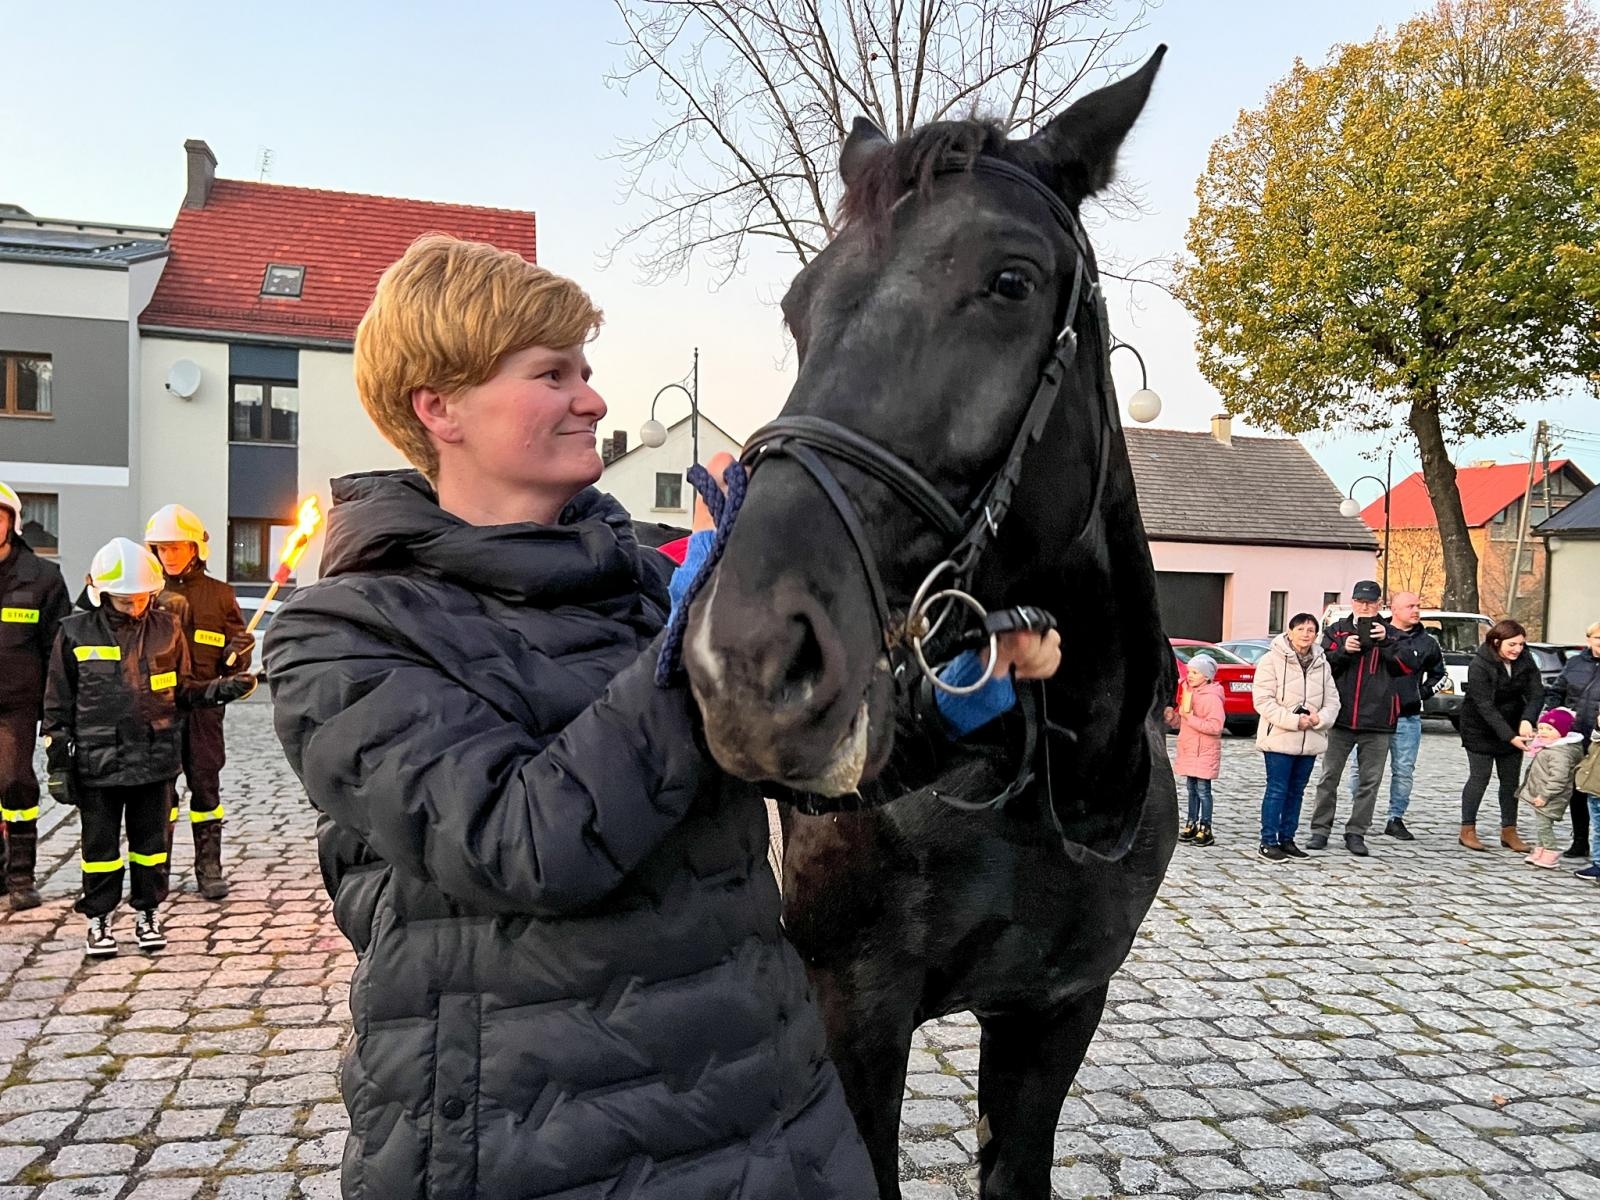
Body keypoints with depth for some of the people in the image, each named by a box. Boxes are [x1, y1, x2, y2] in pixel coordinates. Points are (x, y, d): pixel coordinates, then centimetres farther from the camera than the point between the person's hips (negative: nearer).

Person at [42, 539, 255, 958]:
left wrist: (222, 689, -6)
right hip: (98, 761, -1)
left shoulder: (166, 628, 3)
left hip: (155, 758, 2)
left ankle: (147, 914, 25)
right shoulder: (76, 633, -2)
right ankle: (98, 918, 23)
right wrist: (58, 763, -1)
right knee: (100, 842, 8)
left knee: (151, 840, 11)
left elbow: (181, 690, 11)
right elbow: (58, 705, 2)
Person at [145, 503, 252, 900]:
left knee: (206, 785, 4)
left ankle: (209, 868, 13)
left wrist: (238, 653, -11)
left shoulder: (219, 594, 7)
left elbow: (237, 651, 11)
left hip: (203, 703, 0)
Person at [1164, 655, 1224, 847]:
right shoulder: (1188, 694, 12)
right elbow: (1179, 723, 18)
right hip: (1189, 751, 8)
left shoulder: (1212, 698, -14)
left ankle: (1205, 829, 0)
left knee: (1202, 790, -5)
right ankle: (1191, 825, 20)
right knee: (1192, 789, 13)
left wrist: (1190, 717, -24)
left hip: (1205, 752, -8)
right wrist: (1170, 715, -3)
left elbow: (1215, 726, -24)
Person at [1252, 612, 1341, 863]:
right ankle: (1268, 842, 2)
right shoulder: (1272, 660, -7)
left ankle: (1287, 839, 22)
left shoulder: (1322, 664, 11)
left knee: (1296, 791, 12)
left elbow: (1332, 701, 10)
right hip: (1279, 738, -6)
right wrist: (1293, 720, -20)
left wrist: (1320, 718, -12)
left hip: (1310, 739, 6)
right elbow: (1263, 700, -12)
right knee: (1277, 790, -4)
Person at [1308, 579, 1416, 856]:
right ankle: (1320, 830, 12)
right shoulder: (1337, 631, 8)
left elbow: (1407, 666, -6)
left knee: (1370, 781, 5)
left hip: (1377, 721, 0)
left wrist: (1386, 641, -19)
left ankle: (1356, 833, 15)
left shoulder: (1389, 633, 6)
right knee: (1329, 777, 4)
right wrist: (1343, 650, -15)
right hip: (1341, 718, 0)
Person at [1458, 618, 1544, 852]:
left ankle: (1509, 831, 15)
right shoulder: (1480, 665, -23)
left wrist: (1527, 720, -30)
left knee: (1511, 780, 6)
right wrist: (1509, 736, -32)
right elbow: (1485, 705, -25)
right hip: (1480, 730, -5)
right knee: (1479, 778, -1)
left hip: (1513, 728, 5)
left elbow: (1536, 692, -11)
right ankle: (1467, 830, 8)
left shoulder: (1525, 661, -7)